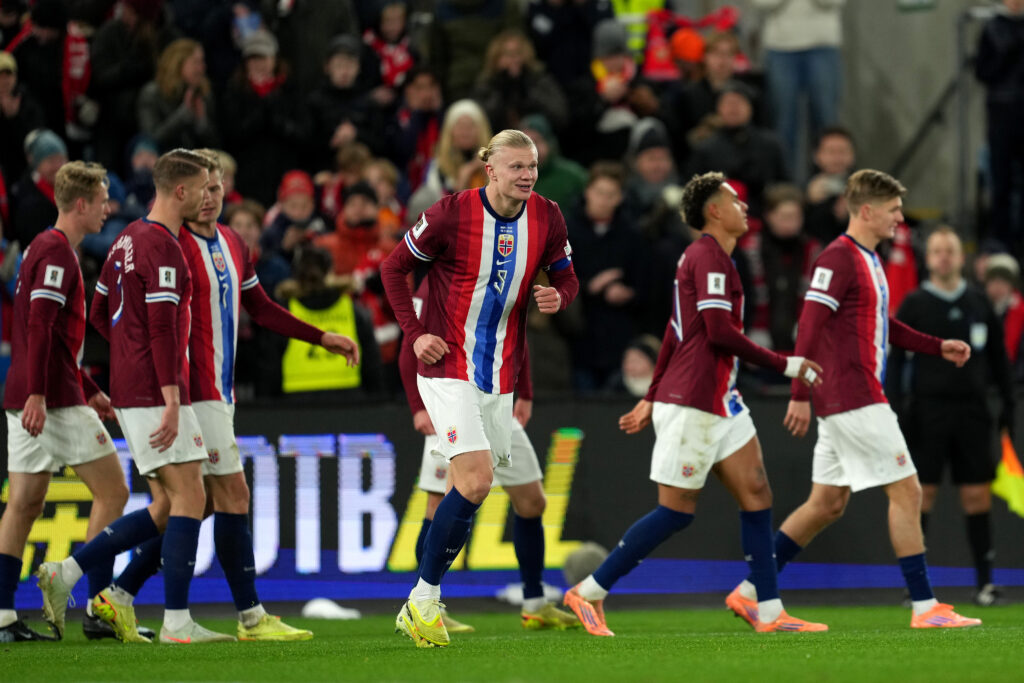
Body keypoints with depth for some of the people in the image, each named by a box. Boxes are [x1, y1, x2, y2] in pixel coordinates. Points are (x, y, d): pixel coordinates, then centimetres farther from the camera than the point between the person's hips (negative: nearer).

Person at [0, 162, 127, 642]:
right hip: (55, 400, -9)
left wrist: (90, 390, 28)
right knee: (112, 493, -3)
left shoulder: (43, 248, 20)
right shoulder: (57, 252, -11)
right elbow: (39, 327, -21)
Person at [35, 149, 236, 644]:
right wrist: (171, 401, -23)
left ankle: (64, 575, 9)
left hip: (130, 392, 10)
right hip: (153, 394, -10)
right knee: (189, 497, -7)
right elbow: (163, 327, -20)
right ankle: (176, 622, -8)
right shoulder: (162, 247, -14)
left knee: (166, 506, 11)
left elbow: (99, 314, 22)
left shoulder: (129, 239, 16)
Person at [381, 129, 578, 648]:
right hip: (449, 367, -5)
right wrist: (415, 334, -8)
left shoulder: (546, 218, 0)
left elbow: (565, 276, 14)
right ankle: (423, 600, -8)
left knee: (468, 489, 8)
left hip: (501, 377, 5)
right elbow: (393, 268, 0)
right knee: (476, 478, -20)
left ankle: (420, 607, 22)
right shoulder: (452, 214, -12)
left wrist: (558, 297, -10)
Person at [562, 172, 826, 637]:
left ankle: (770, 612, 3)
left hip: (720, 402, 10)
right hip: (693, 402, -10)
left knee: (756, 494, 3)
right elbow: (720, 331, -22)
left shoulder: (701, 256, 18)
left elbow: (674, 335, 23)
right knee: (676, 510, -7)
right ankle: (588, 593, 0)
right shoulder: (709, 256, -13)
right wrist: (784, 365, -16)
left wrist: (652, 398, 26)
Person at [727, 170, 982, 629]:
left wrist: (939, 347, 20)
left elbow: (882, 325, 29)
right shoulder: (838, 259, -13)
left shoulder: (868, 260, 17)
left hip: (851, 401, 10)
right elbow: (809, 328, -18)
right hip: (854, 400, -10)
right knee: (906, 491, -7)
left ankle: (750, 592, 14)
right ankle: (925, 607, -5)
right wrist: (800, 394, -23)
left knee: (827, 504, 12)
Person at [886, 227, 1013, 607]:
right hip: (928, 410, -2)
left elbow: (998, 358, 14)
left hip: (972, 412, 2)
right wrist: (894, 406, -9)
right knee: (920, 494, -3)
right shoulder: (914, 305, 2)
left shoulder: (979, 304, 9)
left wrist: (1008, 406, 10)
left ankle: (985, 582, 5)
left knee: (977, 496, 0)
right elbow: (895, 359, 0)